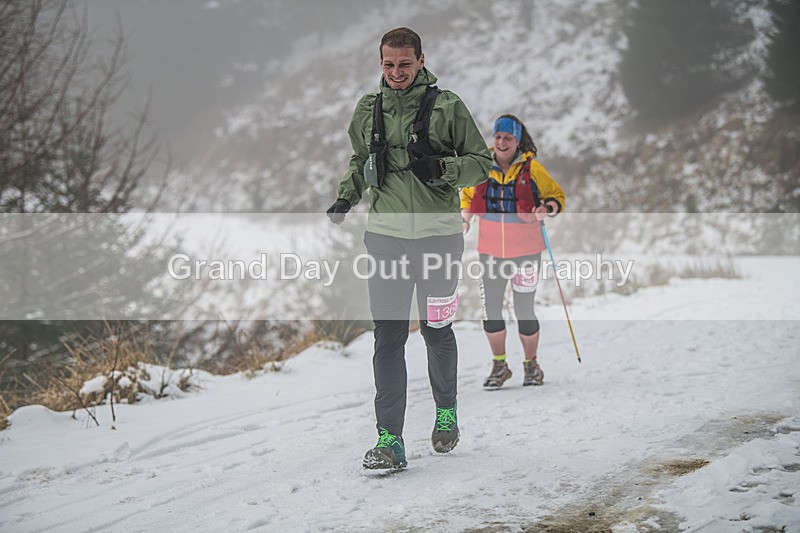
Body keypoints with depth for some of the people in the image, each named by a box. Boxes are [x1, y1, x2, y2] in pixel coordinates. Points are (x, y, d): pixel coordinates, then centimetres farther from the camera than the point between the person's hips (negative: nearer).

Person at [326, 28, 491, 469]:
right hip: (386, 235, 2)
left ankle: (446, 411, 36)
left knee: (436, 330, 10)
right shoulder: (368, 110, 8)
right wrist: (345, 198, 6)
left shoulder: (446, 106, -2)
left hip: (438, 234, -2)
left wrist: (441, 167, -18)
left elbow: (482, 163, 0)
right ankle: (389, 440, -6)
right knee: (388, 337, -5)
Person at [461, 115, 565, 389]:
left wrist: (547, 210, -20)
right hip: (490, 249, 3)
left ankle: (531, 365, 21)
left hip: (526, 250, -3)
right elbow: (467, 196, 19)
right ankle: (499, 366, 20)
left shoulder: (532, 168, -6)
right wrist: (465, 219, 1)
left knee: (524, 310, 1)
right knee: (491, 310, 3)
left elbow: (557, 196, 1)